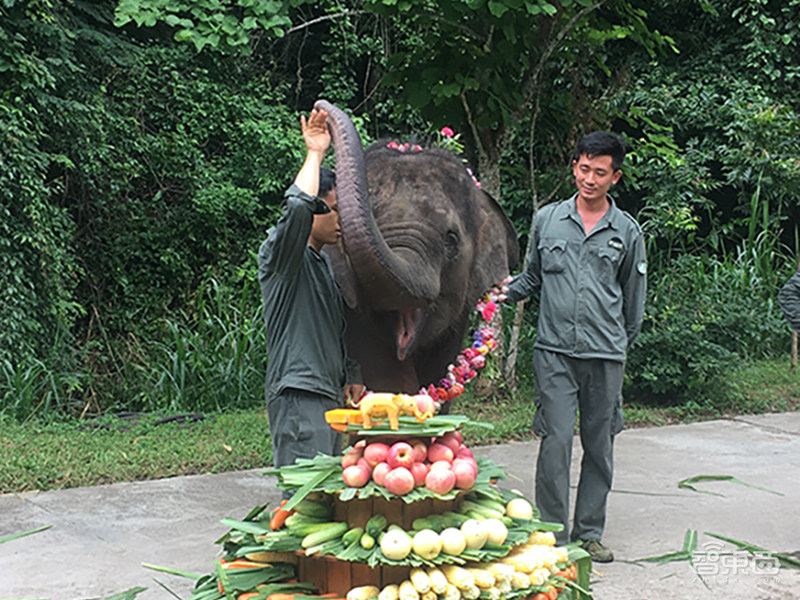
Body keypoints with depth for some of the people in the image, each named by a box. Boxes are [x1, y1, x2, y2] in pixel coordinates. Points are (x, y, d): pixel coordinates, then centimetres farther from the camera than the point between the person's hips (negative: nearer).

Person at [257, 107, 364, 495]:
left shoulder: (324, 261, 20)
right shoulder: (280, 254, -9)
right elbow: (298, 205, -30)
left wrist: (353, 374, 26)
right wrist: (315, 153, -18)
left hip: (329, 393, 9)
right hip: (297, 394, -9)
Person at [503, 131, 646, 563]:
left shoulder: (627, 231, 6)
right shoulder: (547, 219, 8)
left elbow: (632, 299, 16)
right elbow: (532, 277, 19)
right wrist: (505, 292, 1)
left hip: (606, 356, 1)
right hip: (554, 351, -1)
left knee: (599, 445, 7)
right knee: (556, 440, -8)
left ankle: (589, 532, 20)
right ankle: (553, 534, 2)